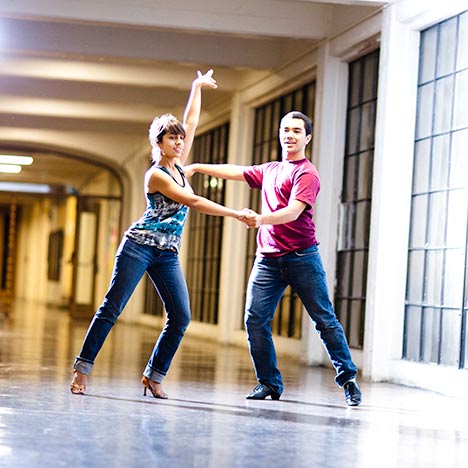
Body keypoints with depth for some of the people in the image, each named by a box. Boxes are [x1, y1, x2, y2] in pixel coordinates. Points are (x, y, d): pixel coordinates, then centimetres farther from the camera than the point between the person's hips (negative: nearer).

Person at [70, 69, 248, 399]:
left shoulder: (178, 166, 12)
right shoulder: (156, 175, -8)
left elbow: (191, 123, 17)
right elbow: (193, 202, -15)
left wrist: (197, 87, 23)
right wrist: (235, 214, -15)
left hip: (168, 254, 7)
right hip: (139, 247, -7)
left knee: (180, 316, -4)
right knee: (112, 308, -8)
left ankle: (154, 376, 4)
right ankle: (82, 370, -5)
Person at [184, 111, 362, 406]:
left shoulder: (307, 173, -5)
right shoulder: (269, 170, 19)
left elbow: (293, 211, -19)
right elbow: (235, 171, 28)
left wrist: (261, 219, -36)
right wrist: (197, 167, 23)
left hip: (302, 257, -6)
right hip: (268, 258, 6)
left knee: (325, 319, -4)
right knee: (255, 320, -5)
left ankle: (348, 380, 3)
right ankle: (270, 383, 5)